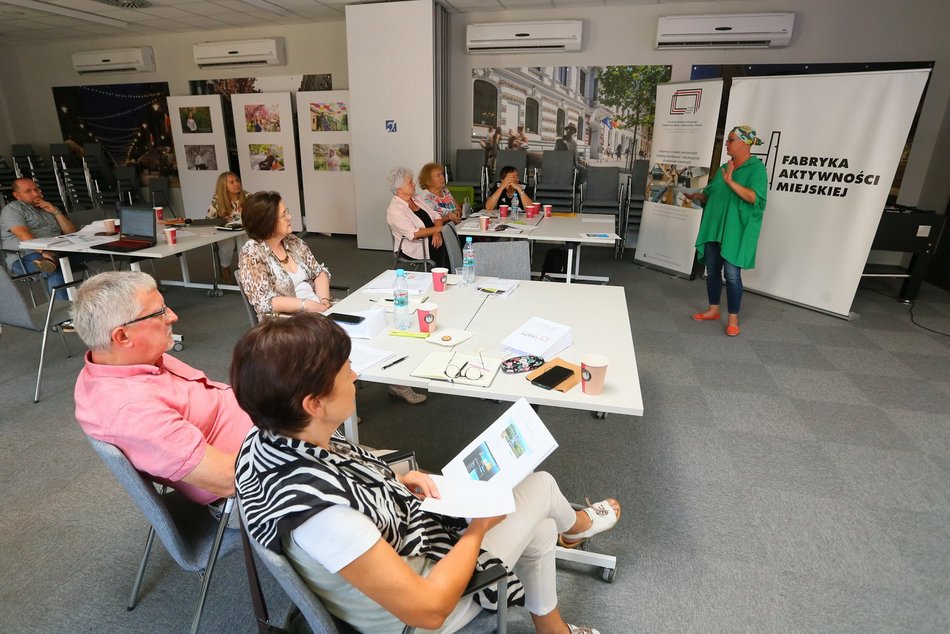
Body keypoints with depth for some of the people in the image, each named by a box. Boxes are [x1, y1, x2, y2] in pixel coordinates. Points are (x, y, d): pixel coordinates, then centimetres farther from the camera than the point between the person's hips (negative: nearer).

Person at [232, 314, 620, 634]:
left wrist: (393, 483, -7)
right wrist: (478, 527, -17)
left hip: (398, 542, 7)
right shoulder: (318, 512, -42)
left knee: (541, 528, 18)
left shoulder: (271, 436, -16)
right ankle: (577, 524, 40)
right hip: (420, 602, -7)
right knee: (541, 486, 2)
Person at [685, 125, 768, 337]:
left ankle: (733, 319, 2)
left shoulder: (756, 168, -7)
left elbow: (755, 197, -20)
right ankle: (713, 310, 24)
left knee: (732, 273, -8)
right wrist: (697, 196, 2)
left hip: (736, 231, -7)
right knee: (712, 269, 11)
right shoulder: (724, 168, 15)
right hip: (714, 227, 7)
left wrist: (731, 181, -29)